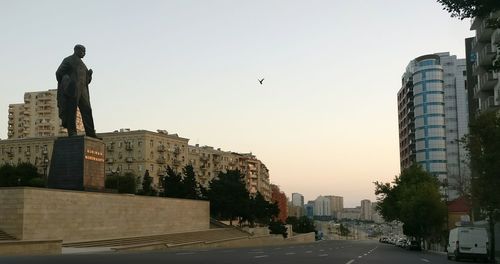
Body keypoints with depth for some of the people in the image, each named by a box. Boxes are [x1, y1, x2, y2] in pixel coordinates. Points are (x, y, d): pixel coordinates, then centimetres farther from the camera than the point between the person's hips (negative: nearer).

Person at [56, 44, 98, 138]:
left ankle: (90, 133, -10)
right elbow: (59, 73, 0)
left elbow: (87, 80, 25)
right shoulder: (68, 60, 7)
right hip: (72, 89, -6)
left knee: (87, 110, -4)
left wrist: (89, 74, 6)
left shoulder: (82, 64, 27)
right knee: (72, 110, -8)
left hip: (82, 90, 6)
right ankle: (72, 132, -8)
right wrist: (65, 84, -1)